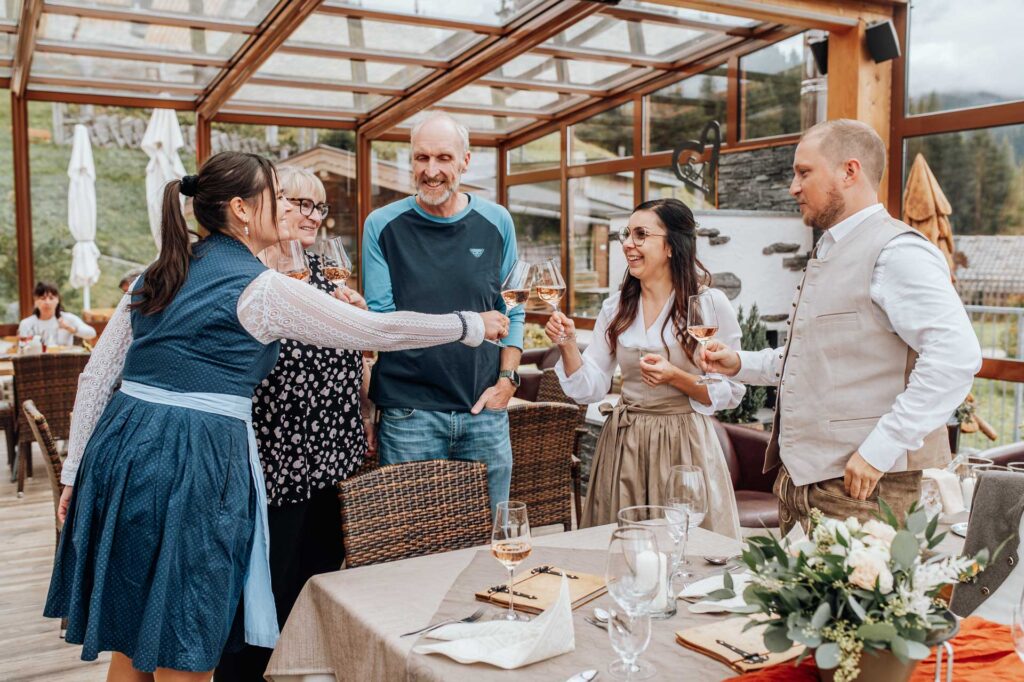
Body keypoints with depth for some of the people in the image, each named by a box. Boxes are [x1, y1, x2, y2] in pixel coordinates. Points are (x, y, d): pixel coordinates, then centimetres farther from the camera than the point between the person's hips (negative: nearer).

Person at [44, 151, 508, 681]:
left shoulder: (161, 275, 13)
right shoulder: (261, 288, -8)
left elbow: (97, 374, 13)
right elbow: (377, 330, -5)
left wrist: (75, 472, 19)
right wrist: (474, 325, 6)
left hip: (122, 446, 8)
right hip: (191, 463, -8)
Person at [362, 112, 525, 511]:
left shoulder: (496, 223, 5)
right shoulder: (383, 225, -1)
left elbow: (512, 309, 10)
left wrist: (507, 380, 0)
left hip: (485, 408, 2)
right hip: (409, 412, -2)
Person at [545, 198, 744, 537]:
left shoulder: (709, 303, -7)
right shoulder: (616, 307, 5)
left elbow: (730, 392, -5)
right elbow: (590, 389, 4)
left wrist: (675, 377, -19)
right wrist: (567, 345, -11)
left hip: (683, 445, -3)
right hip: (622, 443, 4)